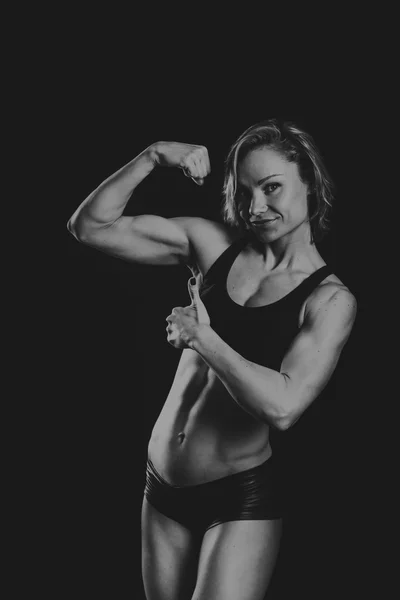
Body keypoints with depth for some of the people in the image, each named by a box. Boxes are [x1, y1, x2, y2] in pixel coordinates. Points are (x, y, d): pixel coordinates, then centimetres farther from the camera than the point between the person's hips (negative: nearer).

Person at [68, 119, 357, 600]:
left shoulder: (330, 300, -10)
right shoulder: (213, 243, 0)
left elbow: (283, 407, -25)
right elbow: (89, 226, -1)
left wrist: (203, 339, -17)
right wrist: (152, 158, -10)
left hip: (241, 497, -4)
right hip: (162, 486, 5)